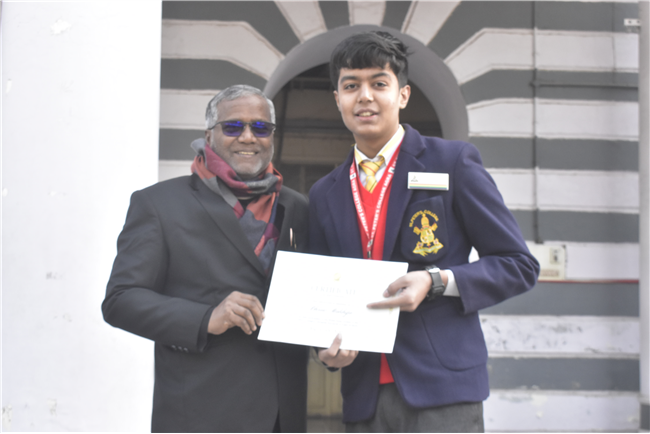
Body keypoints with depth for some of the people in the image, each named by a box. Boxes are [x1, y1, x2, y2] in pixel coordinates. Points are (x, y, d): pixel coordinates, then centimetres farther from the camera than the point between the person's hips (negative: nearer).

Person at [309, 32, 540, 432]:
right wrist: (328, 346, -2)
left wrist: (436, 281, -15)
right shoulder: (324, 195, 13)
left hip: (441, 388, -4)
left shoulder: (454, 163, 0)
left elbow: (519, 265, -1)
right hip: (365, 397, 4)